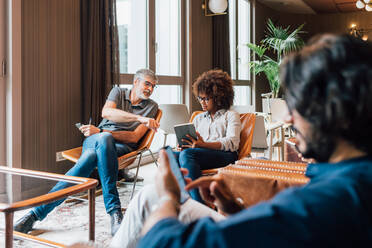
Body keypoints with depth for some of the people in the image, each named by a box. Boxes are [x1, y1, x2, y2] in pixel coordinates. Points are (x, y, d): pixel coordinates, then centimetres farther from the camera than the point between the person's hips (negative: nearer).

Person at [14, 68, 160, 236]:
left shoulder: (151, 106, 10)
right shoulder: (118, 92, 12)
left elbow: (134, 137, -3)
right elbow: (106, 112, -12)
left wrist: (101, 132, -13)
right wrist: (139, 118, -25)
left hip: (122, 147, -1)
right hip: (94, 140, 1)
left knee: (90, 158, -36)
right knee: (104, 139, -39)